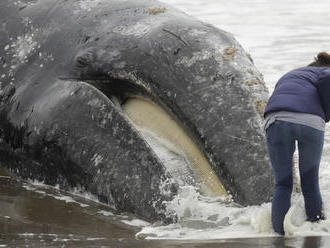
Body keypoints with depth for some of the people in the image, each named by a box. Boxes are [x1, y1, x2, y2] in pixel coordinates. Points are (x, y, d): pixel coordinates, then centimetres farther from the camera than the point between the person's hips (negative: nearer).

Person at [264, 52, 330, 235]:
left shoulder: (287, 77, 40)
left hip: (276, 121, 3)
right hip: (311, 122, -3)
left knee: (282, 185, 13)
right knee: (310, 182, 15)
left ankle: (279, 233, 1)